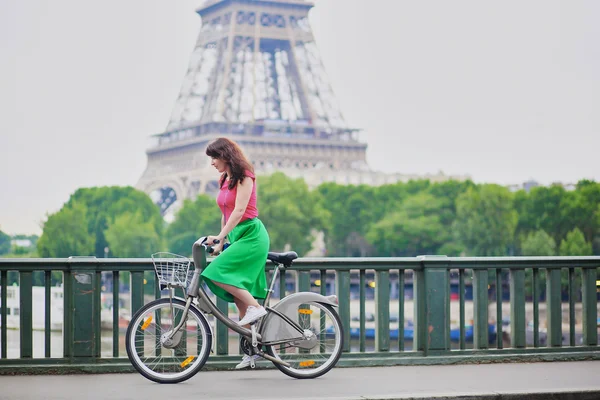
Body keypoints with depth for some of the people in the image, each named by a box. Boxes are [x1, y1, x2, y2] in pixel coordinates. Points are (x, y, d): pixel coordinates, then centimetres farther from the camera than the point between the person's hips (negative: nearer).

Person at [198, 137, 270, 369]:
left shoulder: (244, 176, -10)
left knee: (218, 274, -24)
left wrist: (220, 236, -26)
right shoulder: (224, 180, 15)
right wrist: (220, 242, 15)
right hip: (236, 237, 9)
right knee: (238, 294, 5)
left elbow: (239, 210, -19)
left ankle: (256, 307, -13)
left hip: (251, 234, -9)